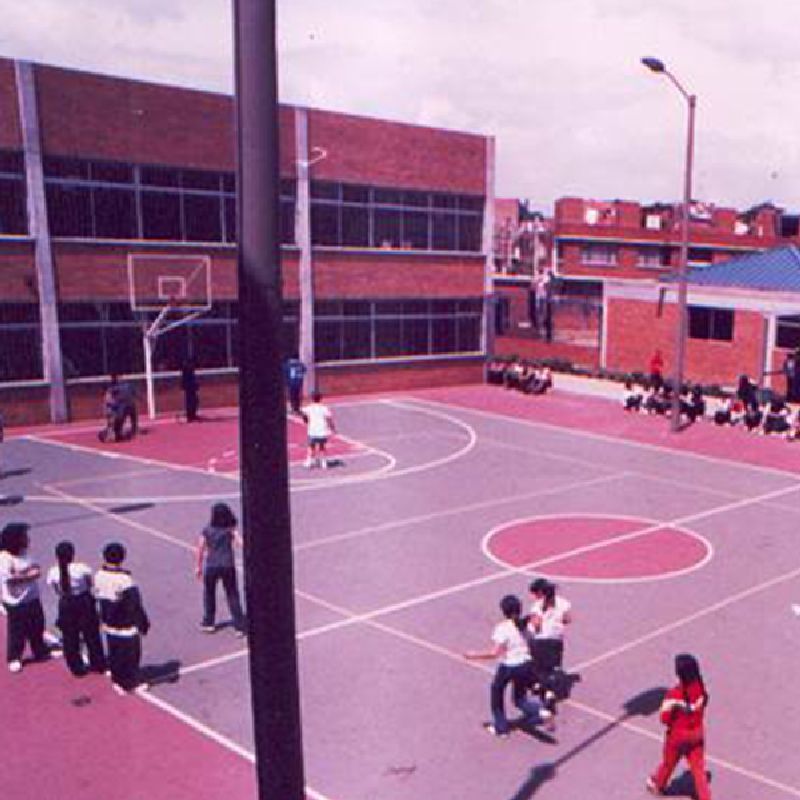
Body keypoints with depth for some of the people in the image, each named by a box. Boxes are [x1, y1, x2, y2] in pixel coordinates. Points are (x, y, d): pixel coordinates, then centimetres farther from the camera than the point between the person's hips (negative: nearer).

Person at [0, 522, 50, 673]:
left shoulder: (22, 552, 4)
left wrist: (33, 568, -1)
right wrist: (28, 576, -26)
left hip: (32, 598, 8)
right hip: (16, 602, -8)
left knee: (37, 626, 19)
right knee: (17, 631, 6)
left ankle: (40, 652, 36)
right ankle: (14, 658, 24)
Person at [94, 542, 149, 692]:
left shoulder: (99, 576, -8)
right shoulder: (124, 580, -27)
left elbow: (98, 597, 4)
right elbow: (135, 605, -21)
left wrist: (104, 618, 16)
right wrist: (143, 623, -9)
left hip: (109, 625, 6)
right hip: (126, 627, -6)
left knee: (114, 654, 21)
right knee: (130, 655, 12)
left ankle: (117, 680, 34)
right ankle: (129, 683, 24)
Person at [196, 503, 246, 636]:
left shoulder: (207, 530, -3)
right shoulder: (230, 530, -4)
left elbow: (200, 549, -4)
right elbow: (241, 543, -16)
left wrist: (199, 566, 3)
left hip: (211, 566, 0)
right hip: (227, 565, 0)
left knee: (209, 593, 20)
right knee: (232, 595, 9)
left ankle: (208, 623, 30)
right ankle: (239, 626, 8)